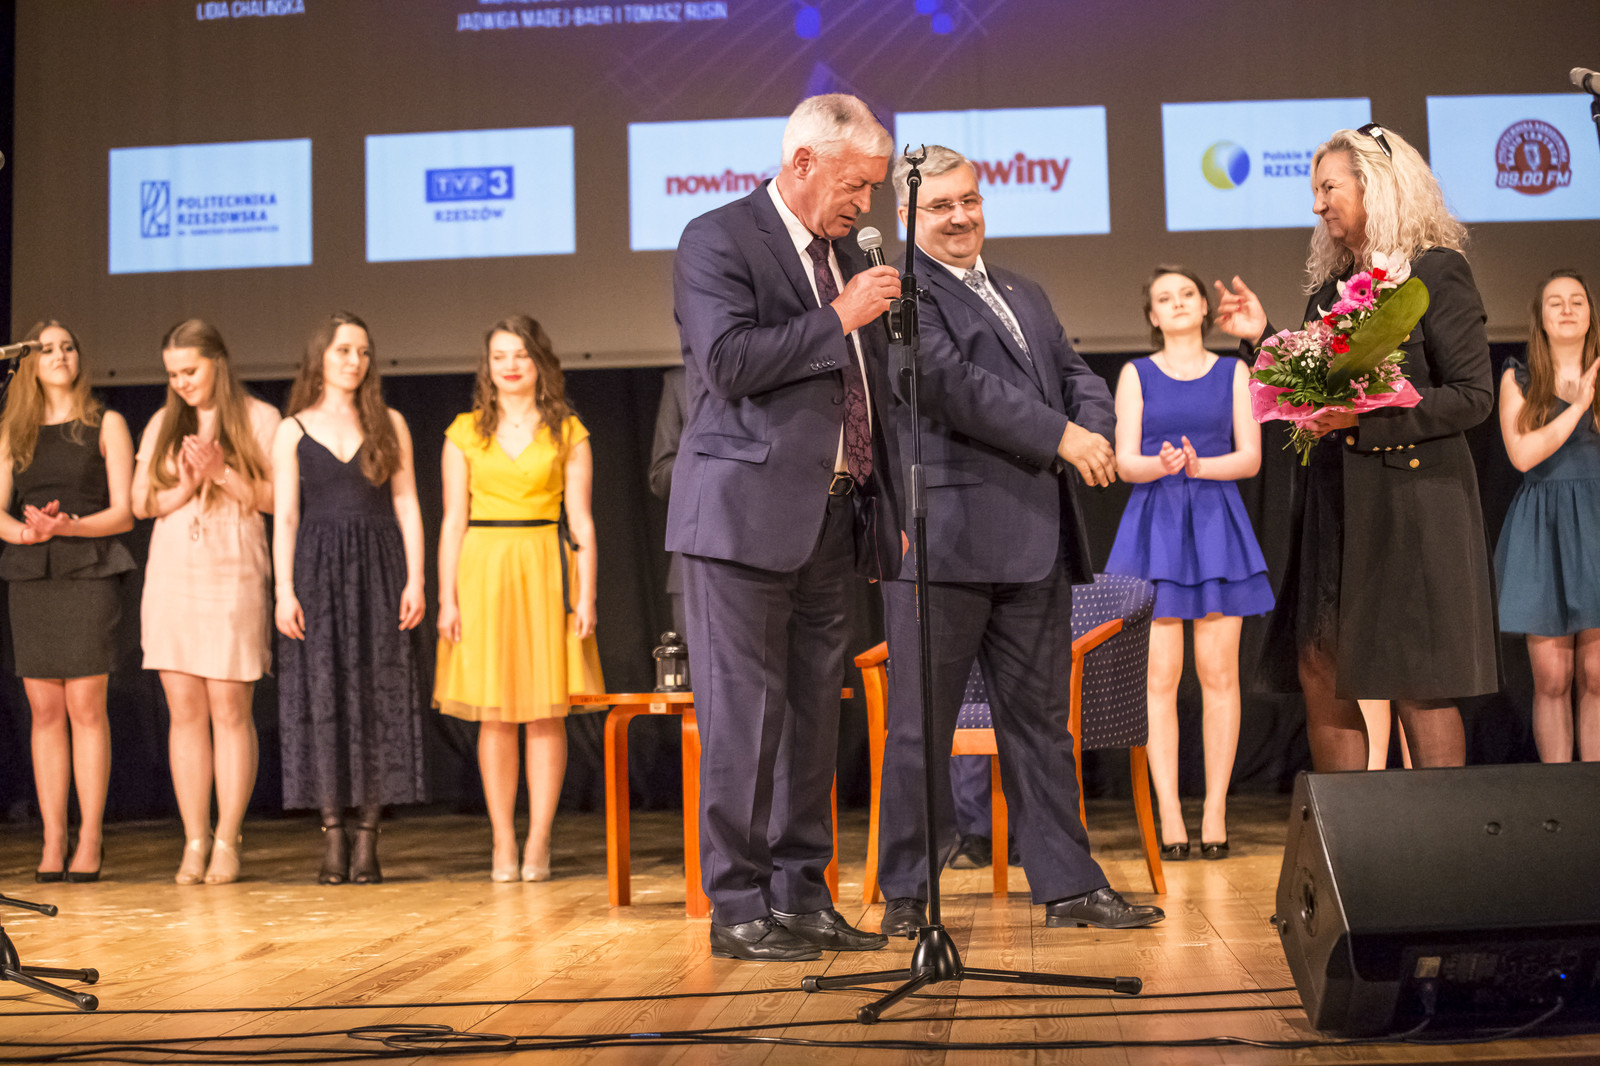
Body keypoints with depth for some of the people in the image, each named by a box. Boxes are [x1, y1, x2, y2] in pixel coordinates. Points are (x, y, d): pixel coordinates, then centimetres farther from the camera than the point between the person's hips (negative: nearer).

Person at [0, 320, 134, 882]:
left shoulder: (105, 425, 6)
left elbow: (123, 513, 0)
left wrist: (67, 525, -17)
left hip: (88, 573, -3)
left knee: (85, 706, -7)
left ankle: (89, 839, -3)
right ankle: (52, 842, 5)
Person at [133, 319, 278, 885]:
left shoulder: (258, 419, 3)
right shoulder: (162, 425, 15)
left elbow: (277, 498, -3)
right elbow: (142, 502, 9)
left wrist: (222, 473, -13)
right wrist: (188, 485, -7)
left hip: (233, 577, -3)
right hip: (171, 577, 4)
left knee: (229, 708, -5)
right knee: (184, 710, 2)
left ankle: (227, 840, 2)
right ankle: (194, 842, 7)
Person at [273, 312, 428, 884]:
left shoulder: (389, 424, 10)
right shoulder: (293, 431, 7)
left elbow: (406, 504, 6)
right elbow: (284, 517, 3)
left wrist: (415, 580, -4)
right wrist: (284, 591, -7)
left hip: (378, 570, 1)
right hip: (318, 571, -1)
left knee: (376, 697, -1)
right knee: (322, 697, -2)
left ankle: (367, 836, 4)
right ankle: (332, 834, 3)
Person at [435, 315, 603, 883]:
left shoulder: (568, 433, 6)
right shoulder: (465, 432, 8)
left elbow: (582, 522, 4)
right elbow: (453, 520, 6)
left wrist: (586, 597, -4)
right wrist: (446, 597, -1)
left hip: (546, 572, 0)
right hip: (483, 571, 1)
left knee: (546, 713, 0)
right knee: (494, 715, 1)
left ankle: (538, 843, 6)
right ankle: (503, 844, 7)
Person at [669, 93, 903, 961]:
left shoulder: (847, 254, 18)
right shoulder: (717, 239, -4)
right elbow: (729, 362, -19)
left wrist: (890, 505, 17)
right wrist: (837, 319, -14)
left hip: (832, 518, 7)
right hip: (746, 515, -7)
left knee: (813, 716, 10)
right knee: (743, 715, -3)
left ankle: (802, 896, 18)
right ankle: (738, 906, 5)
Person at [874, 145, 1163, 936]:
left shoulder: (1024, 295, 23)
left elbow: (1078, 375, 17)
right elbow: (952, 383, -15)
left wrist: (1095, 434, -6)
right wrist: (1061, 436, -15)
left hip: (1035, 540, 7)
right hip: (943, 538, -7)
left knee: (1039, 719, 12)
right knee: (920, 725, 0)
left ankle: (1068, 885, 18)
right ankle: (905, 893, 10)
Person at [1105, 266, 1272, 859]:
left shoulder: (1232, 372, 11)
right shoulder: (1137, 375, 9)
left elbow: (1250, 457, 3)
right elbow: (1125, 462, 0)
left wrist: (1199, 465, -15)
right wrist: (1160, 464, -21)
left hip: (1216, 525, 1)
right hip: (1155, 526, -1)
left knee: (1218, 673, -2)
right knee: (1160, 677, -5)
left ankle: (1215, 811, 4)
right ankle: (1169, 814, -1)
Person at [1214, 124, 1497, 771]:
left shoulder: (1436, 272, -5)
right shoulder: (1329, 286, 15)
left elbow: (1473, 397, -11)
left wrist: (1364, 415, -19)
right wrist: (1263, 335, 7)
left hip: (1410, 499, -7)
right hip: (1334, 502, 7)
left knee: (1418, 686, -3)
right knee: (1320, 678, 5)